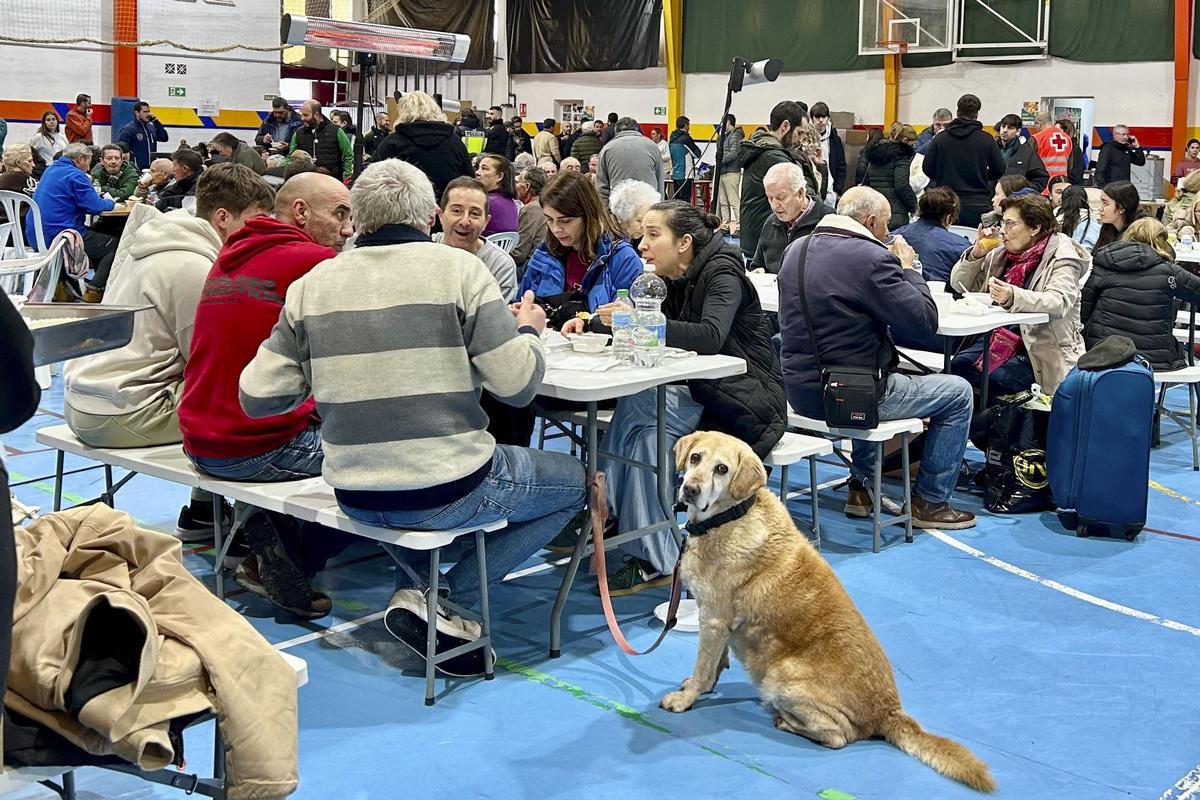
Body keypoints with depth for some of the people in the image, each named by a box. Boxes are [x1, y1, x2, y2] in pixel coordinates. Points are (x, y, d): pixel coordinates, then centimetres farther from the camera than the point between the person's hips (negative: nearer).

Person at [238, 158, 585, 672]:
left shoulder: (312, 283, 2)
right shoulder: (458, 268, -8)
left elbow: (258, 398, 0)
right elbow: (517, 385, -11)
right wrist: (528, 331, 11)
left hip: (356, 499, 5)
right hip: (451, 492, -5)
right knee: (573, 479, 20)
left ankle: (420, 587, 18)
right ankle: (451, 596, 7)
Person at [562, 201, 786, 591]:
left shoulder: (722, 274, -14)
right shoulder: (674, 281, 9)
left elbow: (710, 337, -31)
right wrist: (593, 322, -8)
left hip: (745, 402, -7)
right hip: (701, 396, 7)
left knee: (637, 406, -24)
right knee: (641, 429, -21)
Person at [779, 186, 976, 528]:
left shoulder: (795, 251, 6)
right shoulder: (871, 258, -18)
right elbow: (925, 320, -15)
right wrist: (908, 269, 0)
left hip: (799, 390, 8)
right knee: (958, 393, 10)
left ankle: (861, 486, 38)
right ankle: (930, 502, 17)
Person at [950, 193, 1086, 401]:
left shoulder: (1062, 257, -6)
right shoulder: (1002, 254, 15)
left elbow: (1059, 302, -26)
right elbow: (960, 284, 19)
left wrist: (1012, 297, -42)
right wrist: (976, 254, 0)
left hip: (1042, 350, -6)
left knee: (994, 378, -30)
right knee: (959, 365, -21)